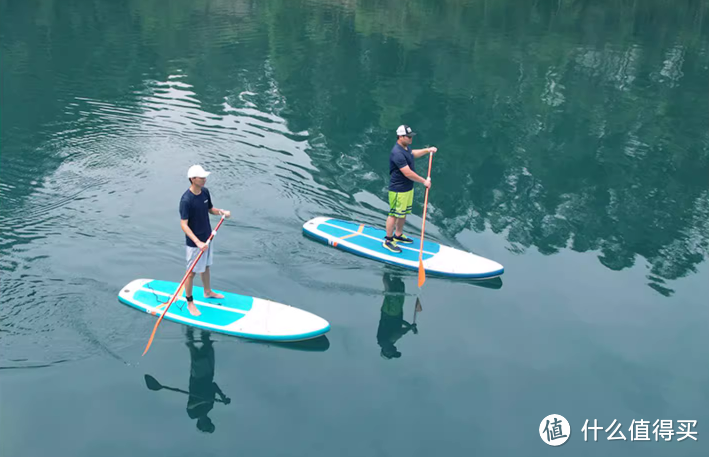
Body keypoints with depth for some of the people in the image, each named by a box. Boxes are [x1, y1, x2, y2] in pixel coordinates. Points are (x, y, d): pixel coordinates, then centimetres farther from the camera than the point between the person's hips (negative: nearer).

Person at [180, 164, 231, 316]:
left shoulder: (205, 192, -4)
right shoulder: (186, 199, -27)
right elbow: (184, 224, -26)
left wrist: (221, 212, -10)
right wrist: (198, 242, -33)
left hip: (207, 237, 7)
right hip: (194, 242, -7)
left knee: (206, 266, 25)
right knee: (192, 272, 6)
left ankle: (207, 292, 46)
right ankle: (190, 302, 23)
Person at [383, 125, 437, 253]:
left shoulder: (405, 147, 5)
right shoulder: (397, 153, -28)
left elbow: (413, 154, 31)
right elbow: (408, 173, -29)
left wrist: (427, 150, 22)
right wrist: (424, 181, -21)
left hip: (408, 188, 10)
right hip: (398, 190, -10)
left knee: (403, 213, 20)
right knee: (394, 214, 1)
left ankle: (398, 235, 37)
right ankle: (388, 241, 13)